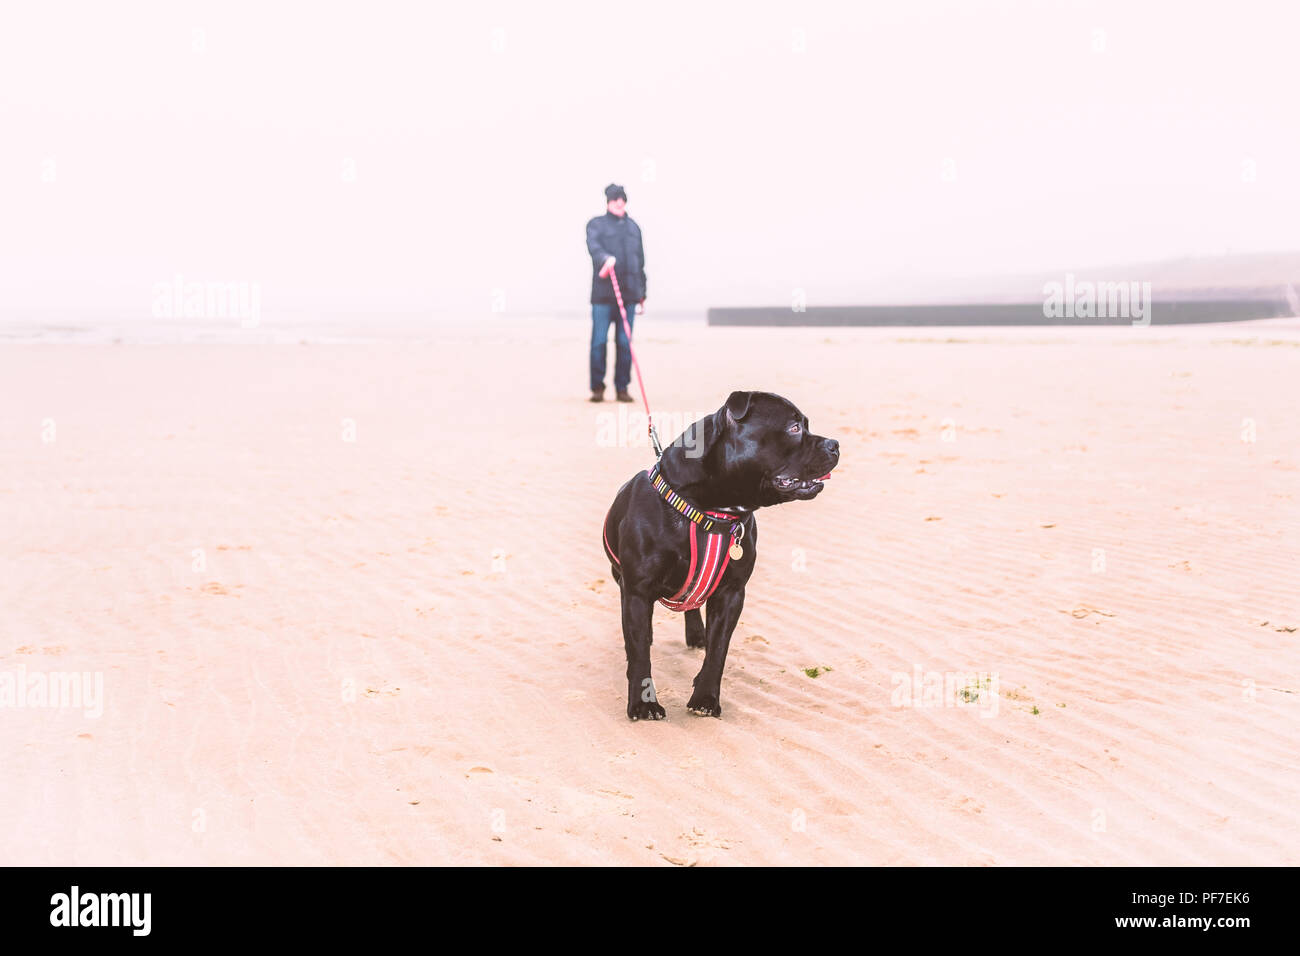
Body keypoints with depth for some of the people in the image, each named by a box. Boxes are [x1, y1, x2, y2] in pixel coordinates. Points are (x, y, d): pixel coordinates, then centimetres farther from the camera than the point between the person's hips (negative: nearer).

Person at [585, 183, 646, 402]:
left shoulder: (633, 227, 20)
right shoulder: (596, 224, 6)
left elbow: (640, 262, 23)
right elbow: (593, 245, -16)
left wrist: (642, 295, 20)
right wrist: (605, 258, -38)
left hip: (629, 293, 4)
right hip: (603, 294, -4)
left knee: (625, 343, 3)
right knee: (599, 341, -5)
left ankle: (622, 387, 9)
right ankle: (597, 388, 3)